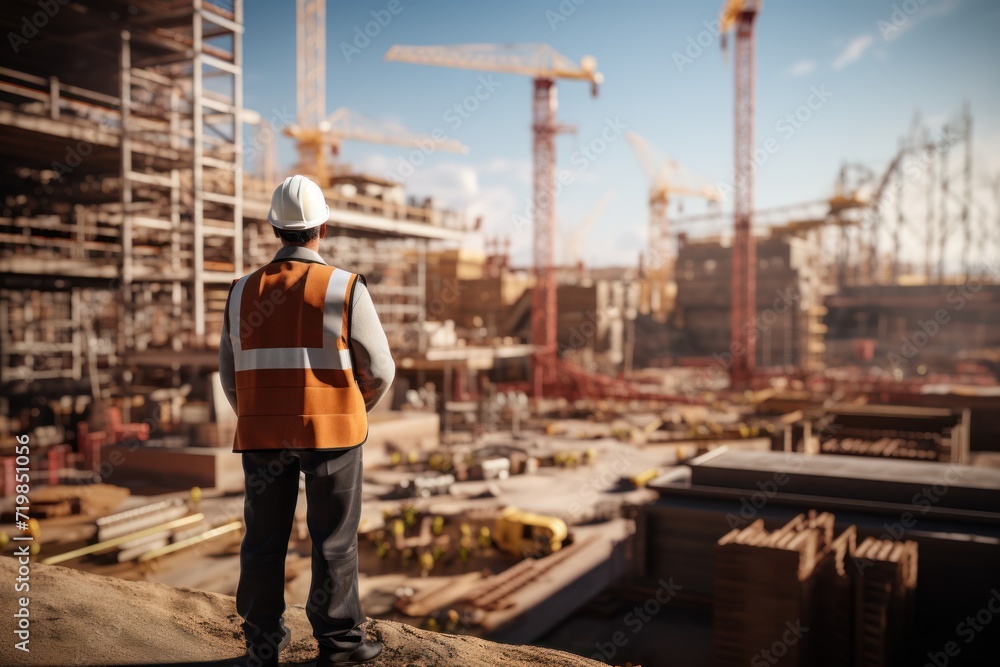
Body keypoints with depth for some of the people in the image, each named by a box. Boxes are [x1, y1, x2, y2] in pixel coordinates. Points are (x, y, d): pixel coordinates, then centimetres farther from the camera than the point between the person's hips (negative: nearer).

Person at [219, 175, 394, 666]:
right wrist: (356, 409, 15)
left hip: (262, 432, 4)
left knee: (264, 539, 12)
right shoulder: (345, 288, -9)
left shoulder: (243, 291, 2)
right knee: (334, 540, 8)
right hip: (330, 431, -3)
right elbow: (379, 370, -5)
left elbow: (229, 374, 7)